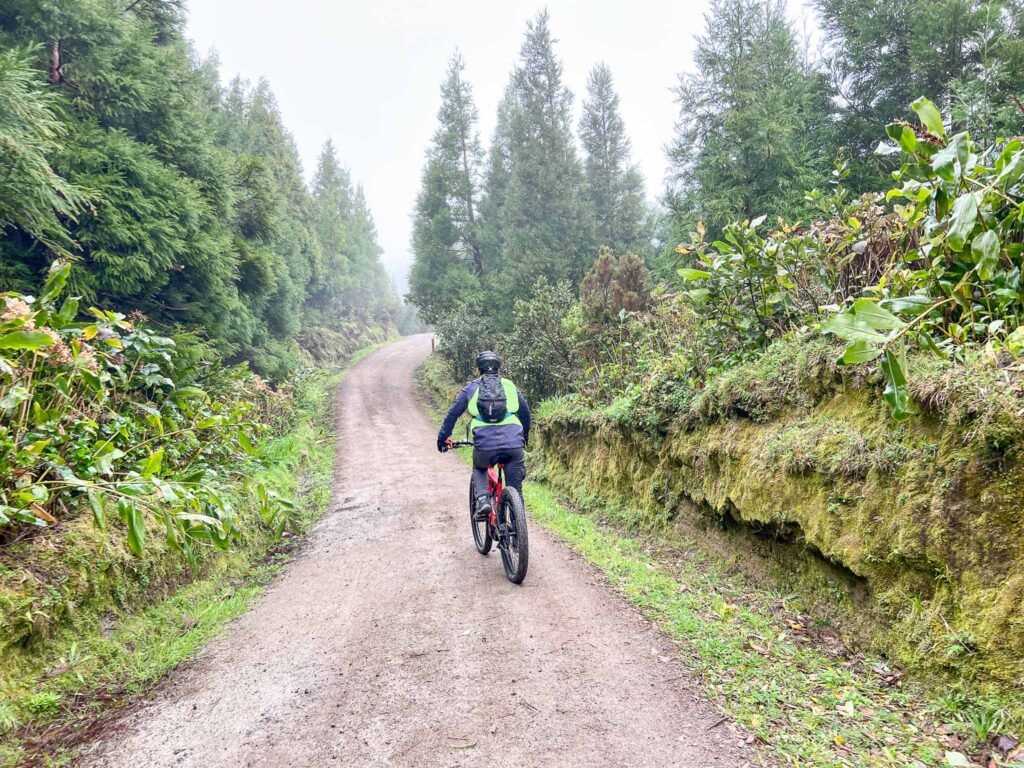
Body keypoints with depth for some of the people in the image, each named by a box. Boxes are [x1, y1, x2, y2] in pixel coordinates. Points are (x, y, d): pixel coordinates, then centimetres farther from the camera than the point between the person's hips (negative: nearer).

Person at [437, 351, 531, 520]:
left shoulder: (471, 388, 14)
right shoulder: (510, 386, 19)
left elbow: (453, 413, 14)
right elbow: (525, 412, 27)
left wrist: (443, 437, 25)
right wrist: (525, 435, 42)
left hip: (485, 445, -1)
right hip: (514, 445, 1)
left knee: (479, 469, 31)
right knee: (515, 490, 15)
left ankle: (482, 501, 8)